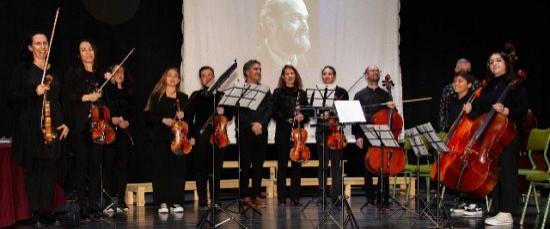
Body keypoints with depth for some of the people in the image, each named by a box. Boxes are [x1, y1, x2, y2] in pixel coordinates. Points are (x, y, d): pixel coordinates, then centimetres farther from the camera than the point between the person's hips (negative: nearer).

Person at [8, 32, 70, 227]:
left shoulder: (53, 71, 16)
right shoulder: (23, 69, 3)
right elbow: (12, 95, -4)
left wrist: (65, 123, 7)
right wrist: (34, 92, -17)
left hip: (52, 127, 4)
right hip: (31, 127, -4)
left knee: (50, 168, 1)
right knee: (33, 169, -3)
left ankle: (47, 210, 6)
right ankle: (35, 212, 1)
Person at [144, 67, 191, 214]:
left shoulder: (183, 97, 14)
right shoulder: (157, 96, 7)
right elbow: (149, 116, 0)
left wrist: (183, 116, -8)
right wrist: (162, 120, -14)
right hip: (160, 138, -2)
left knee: (178, 168, -2)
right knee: (160, 169, -4)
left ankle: (176, 202, 5)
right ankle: (162, 203, 2)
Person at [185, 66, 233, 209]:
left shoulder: (221, 95, 14)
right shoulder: (196, 96, 8)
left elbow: (230, 116, 13)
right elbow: (189, 116, 2)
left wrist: (223, 112, -9)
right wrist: (191, 135, -7)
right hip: (201, 137, -2)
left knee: (216, 169, 4)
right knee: (201, 169, -3)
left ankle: (215, 200, 13)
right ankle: (202, 201, 2)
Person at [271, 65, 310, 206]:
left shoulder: (302, 93, 10)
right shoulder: (278, 93, 2)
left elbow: (307, 113, 11)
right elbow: (274, 113, -5)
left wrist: (303, 117, -11)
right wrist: (289, 118, -17)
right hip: (282, 132, -2)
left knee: (297, 164, 4)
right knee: (282, 164, 1)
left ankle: (295, 196, 11)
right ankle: (281, 197, 6)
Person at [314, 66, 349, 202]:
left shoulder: (341, 92, 4)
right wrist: (320, 113, -17)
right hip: (322, 130, 1)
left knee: (336, 162, 0)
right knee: (323, 162, 5)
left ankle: (336, 194, 4)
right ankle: (322, 192, 11)